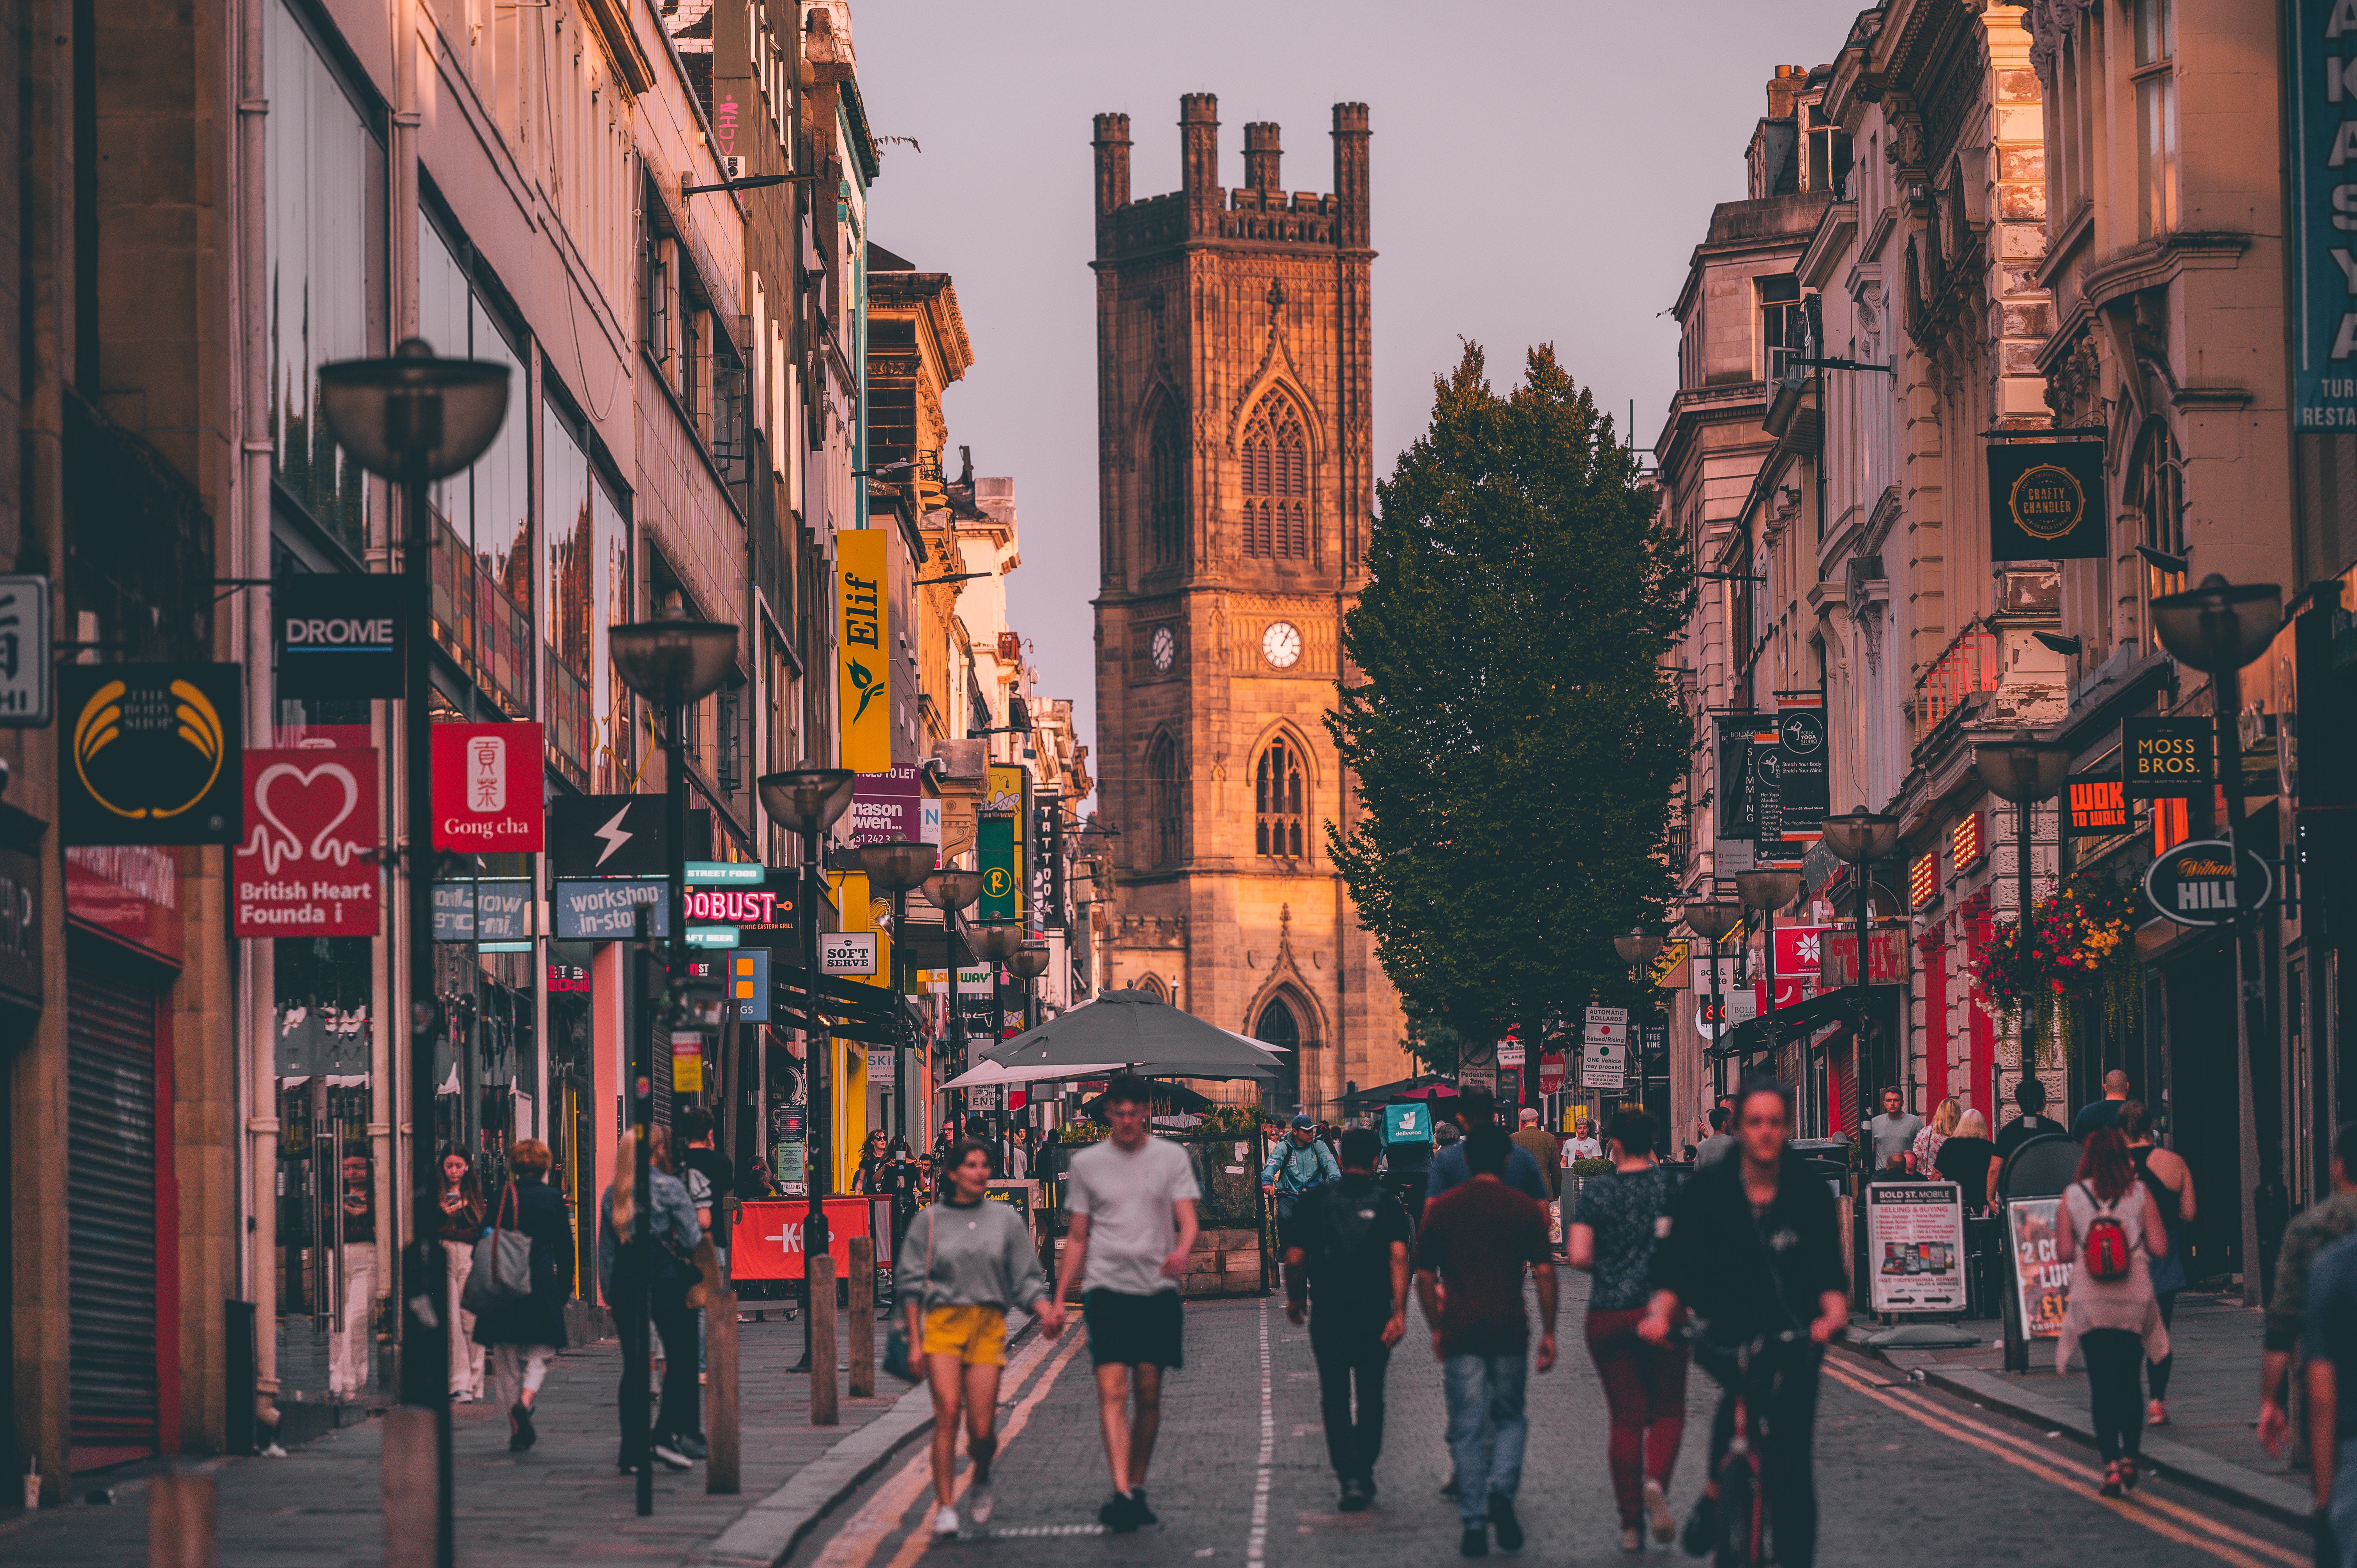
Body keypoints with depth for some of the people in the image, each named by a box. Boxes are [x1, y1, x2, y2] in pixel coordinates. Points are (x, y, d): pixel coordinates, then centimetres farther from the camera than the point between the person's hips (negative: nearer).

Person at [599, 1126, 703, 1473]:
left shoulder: (612, 1195, 8)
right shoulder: (669, 1187, -5)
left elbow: (606, 1249, 9)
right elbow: (691, 1237, -6)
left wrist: (609, 1292, 14)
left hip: (625, 1281, 4)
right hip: (667, 1279, -4)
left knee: (634, 1365, 7)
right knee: (681, 1357, 6)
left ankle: (632, 1451, 5)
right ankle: (666, 1435, -6)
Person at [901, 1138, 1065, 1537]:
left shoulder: (1007, 1220, 11)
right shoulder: (930, 1221, 7)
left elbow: (1026, 1280, 11)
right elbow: (912, 1280, 8)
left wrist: (1047, 1312, -7)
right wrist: (914, 1339, 2)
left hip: (989, 1326, 1)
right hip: (943, 1322, -1)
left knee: (982, 1429, -5)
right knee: (947, 1410, -18)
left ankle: (981, 1481, 29)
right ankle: (944, 1506, -14)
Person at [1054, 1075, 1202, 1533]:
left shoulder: (1172, 1158, 6)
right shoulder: (1086, 1163, 8)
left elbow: (1188, 1219, -4)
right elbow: (1077, 1237, 12)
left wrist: (1182, 1250, -27)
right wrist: (1058, 1298, 8)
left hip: (1157, 1289, 1)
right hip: (1106, 1287, -1)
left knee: (1149, 1395, 6)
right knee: (1112, 1391, -14)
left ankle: (1137, 1487, 19)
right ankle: (1121, 1494, -23)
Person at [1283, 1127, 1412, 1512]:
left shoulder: (1315, 1202, 0)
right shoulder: (1388, 1206, -1)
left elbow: (1295, 1259, -1)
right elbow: (1399, 1257, -13)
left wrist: (1295, 1299, 16)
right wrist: (1399, 1313, -17)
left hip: (1328, 1316, -1)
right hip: (1375, 1315, 1)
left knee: (1336, 1400, 1)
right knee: (1371, 1397, 17)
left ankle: (1350, 1477, -14)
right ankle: (1364, 1473, 27)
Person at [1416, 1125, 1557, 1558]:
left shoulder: (1442, 1208, 4)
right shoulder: (1525, 1208, 2)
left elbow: (1425, 1277, 5)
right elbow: (1544, 1273, -2)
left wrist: (1436, 1328, 16)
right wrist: (1548, 1333, 3)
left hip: (1461, 1331, 0)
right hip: (1510, 1330, 0)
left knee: (1468, 1429, 4)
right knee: (1510, 1417, 17)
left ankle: (1474, 1526, 1)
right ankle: (1502, 1492, -8)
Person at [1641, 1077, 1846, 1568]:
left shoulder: (1809, 1190, -2)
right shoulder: (1710, 1188, -3)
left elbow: (1829, 1269, -7)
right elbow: (1676, 1265, -5)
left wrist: (1834, 1310, -28)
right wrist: (1660, 1312, -24)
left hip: (1794, 1337, 1)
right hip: (1727, 1336, -1)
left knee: (1792, 1462, -1)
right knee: (1743, 1383, -35)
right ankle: (1716, 1490, -15)